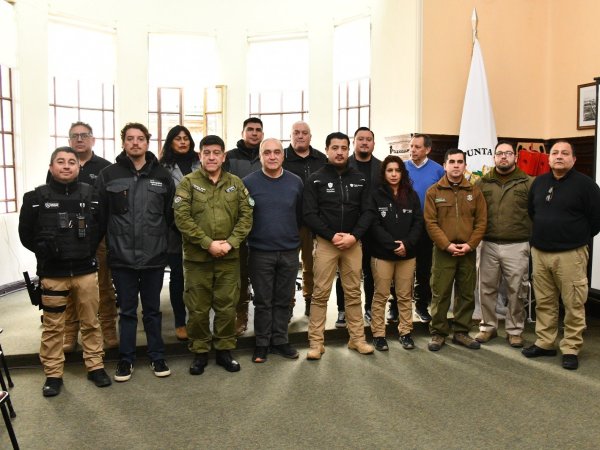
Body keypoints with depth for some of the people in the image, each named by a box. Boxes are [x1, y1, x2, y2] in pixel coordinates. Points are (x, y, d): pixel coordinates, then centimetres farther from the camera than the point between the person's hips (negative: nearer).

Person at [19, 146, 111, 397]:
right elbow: (26, 234, 5)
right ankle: (53, 374, 20)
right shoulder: (36, 197, -1)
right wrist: (46, 250, -3)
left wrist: (88, 249, 2)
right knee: (52, 326, 7)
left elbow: (101, 226, 12)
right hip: (52, 273, -1)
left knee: (90, 322, 11)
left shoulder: (91, 195, 3)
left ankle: (95, 366, 24)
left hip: (86, 270, 1)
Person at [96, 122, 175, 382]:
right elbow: (100, 216, 0)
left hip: (154, 256, 1)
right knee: (127, 311, 11)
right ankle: (126, 359, 26)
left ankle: (157, 357, 27)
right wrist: (111, 243, 0)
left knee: (153, 310, 13)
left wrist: (161, 240, 6)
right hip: (121, 257, 0)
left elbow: (170, 214, 7)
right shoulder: (108, 175, 0)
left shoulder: (162, 176, 3)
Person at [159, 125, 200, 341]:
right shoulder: (163, 167, -3)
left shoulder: (198, 164, 6)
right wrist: (172, 222, -9)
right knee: (177, 275, 8)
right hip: (174, 229, -2)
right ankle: (180, 323, 19)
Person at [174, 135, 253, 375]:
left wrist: (231, 242, -10)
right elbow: (182, 218, -10)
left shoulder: (236, 183, 7)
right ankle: (200, 352, 24)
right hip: (197, 257, -2)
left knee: (227, 306, 10)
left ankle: (224, 350, 26)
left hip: (229, 257, 2)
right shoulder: (188, 182, -2)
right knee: (198, 309, 7)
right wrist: (208, 243, -15)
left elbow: (246, 216, 3)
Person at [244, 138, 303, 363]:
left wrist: (290, 235, 10)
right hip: (260, 252, -2)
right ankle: (262, 343, 20)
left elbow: (301, 214, 9)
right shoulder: (248, 182, -5)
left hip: (290, 252, 2)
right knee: (263, 301, 7)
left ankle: (280, 341, 25)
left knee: (283, 300, 12)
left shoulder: (296, 182, 2)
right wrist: (254, 235, 3)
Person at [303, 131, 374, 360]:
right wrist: (332, 236, -14)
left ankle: (357, 339, 21)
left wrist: (354, 236, -11)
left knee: (353, 293, 10)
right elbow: (309, 214, -7)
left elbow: (366, 212, 4)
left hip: (353, 243, 3)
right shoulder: (315, 179, -1)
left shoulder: (359, 179, 8)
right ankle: (316, 342, 9)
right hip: (325, 243, -2)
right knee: (320, 294, 0)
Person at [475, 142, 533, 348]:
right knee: (487, 288, 10)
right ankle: (488, 326, 25)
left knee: (516, 290, 7)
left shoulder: (528, 183, 1)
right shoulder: (483, 183, 7)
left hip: (517, 246, -2)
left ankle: (514, 330, 22)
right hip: (488, 245, 2)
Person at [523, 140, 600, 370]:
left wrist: (578, 238, 3)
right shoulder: (539, 182, 10)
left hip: (570, 254, -5)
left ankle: (571, 349, 11)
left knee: (573, 305, 1)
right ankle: (544, 343, 23)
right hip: (539, 252, 5)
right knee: (544, 302, 12)